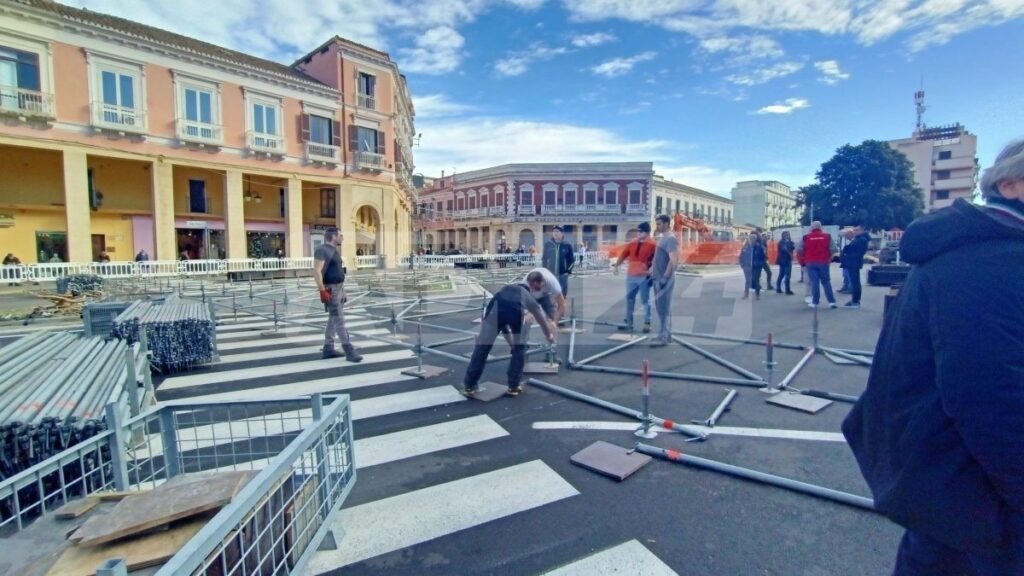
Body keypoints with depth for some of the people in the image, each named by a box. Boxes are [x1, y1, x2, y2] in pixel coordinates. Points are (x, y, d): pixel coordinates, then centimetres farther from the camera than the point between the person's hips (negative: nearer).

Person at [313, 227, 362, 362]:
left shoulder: (334, 250, 15)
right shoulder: (322, 250, -13)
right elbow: (317, 271, -21)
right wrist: (322, 290, -27)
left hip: (339, 288, 10)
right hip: (330, 289, -10)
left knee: (333, 320, 14)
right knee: (339, 321, -9)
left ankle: (328, 349, 22)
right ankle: (350, 351, -9)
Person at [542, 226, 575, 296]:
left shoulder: (567, 245, -2)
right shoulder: (547, 244, 2)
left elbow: (572, 260, 5)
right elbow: (544, 259, 10)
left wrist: (568, 271, -3)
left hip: (562, 275, -1)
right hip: (550, 274, 1)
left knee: (562, 295, 6)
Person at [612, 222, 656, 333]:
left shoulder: (652, 244, -7)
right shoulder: (632, 243, 9)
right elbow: (623, 255, 11)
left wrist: (651, 270, -21)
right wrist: (616, 266, 4)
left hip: (644, 276, -5)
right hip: (631, 275, 6)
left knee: (645, 300, 2)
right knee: (629, 298, 11)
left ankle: (647, 323, 9)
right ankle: (628, 322, 20)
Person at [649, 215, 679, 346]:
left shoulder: (670, 239, -14)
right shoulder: (662, 237, 15)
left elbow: (673, 260, -22)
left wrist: (665, 277, -24)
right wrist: (652, 273, 20)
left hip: (664, 279, -10)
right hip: (658, 278, 10)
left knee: (663, 308, -6)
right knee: (662, 307, 15)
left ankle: (663, 337, -1)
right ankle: (666, 333, 24)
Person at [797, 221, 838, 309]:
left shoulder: (806, 237, -2)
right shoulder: (827, 236, 2)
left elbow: (799, 250, -3)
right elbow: (833, 249, -2)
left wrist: (805, 256, 14)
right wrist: (828, 257, 16)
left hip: (810, 263, -1)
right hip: (823, 262, 1)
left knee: (814, 282, 2)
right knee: (826, 282, 9)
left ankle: (815, 302, 1)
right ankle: (832, 301, 8)